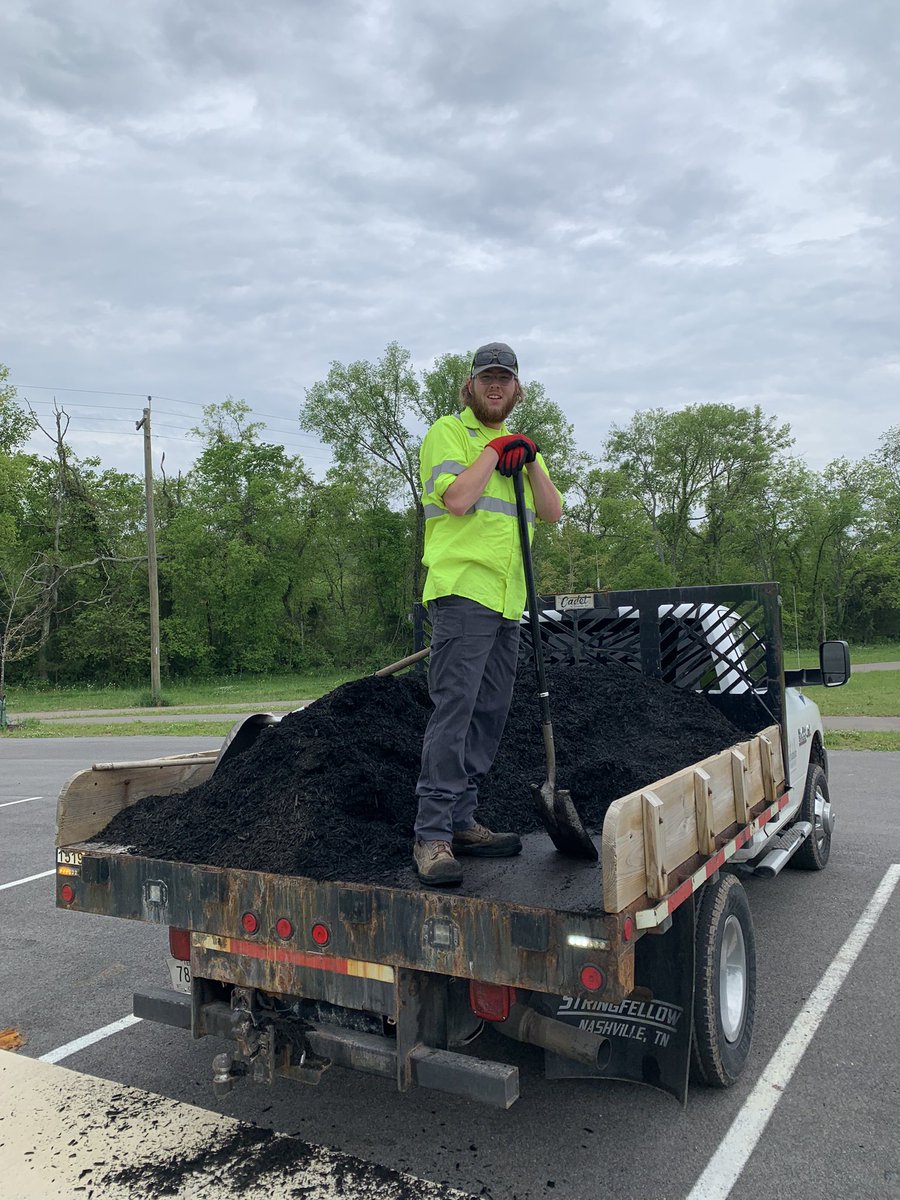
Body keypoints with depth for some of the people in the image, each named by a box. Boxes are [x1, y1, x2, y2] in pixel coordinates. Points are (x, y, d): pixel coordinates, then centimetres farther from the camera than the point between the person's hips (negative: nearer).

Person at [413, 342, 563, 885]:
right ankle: (432, 835, -11)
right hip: (462, 589, -7)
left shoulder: (518, 444, 24)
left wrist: (530, 460, -2)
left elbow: (553, 512, 11)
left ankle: (461, 822, 17)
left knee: (490, 714, 8)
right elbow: (456, 498, -15)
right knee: (454, 709, -14)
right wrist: (492, 451, -5)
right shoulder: (448, 431, 3)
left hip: (508, 599, 8)